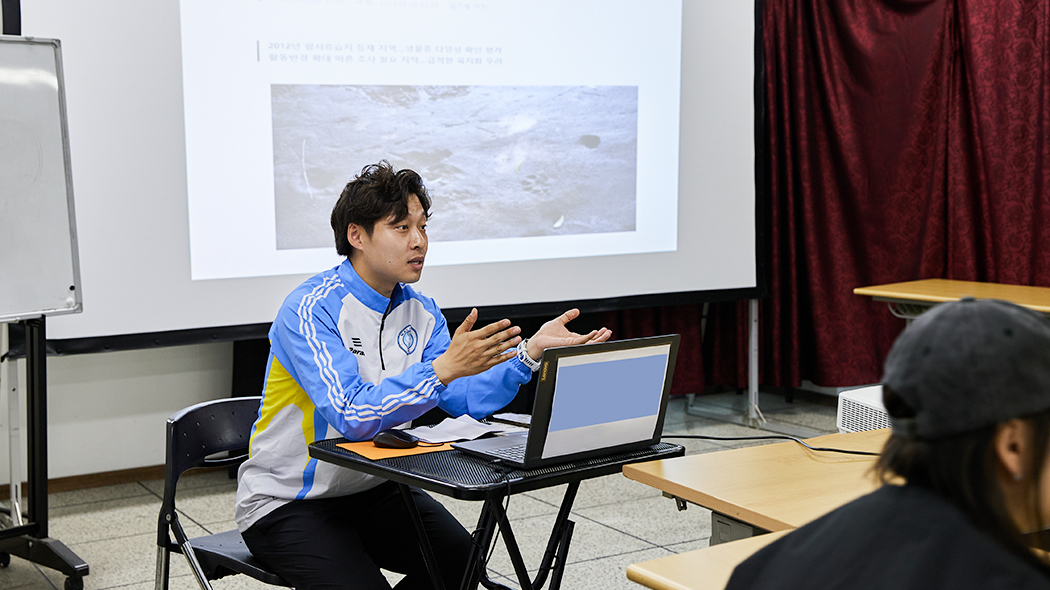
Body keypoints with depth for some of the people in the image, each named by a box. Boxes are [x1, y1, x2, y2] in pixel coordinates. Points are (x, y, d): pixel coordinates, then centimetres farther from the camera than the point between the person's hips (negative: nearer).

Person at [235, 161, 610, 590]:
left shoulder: (419, 310, 2)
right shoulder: (309, 309, -21)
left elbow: (466, 399, -8)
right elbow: (353, 418, -33)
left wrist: (530, 351, -21)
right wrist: (443, 368, -42)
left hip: (374, 488, 6)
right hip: (287, 502, -6)